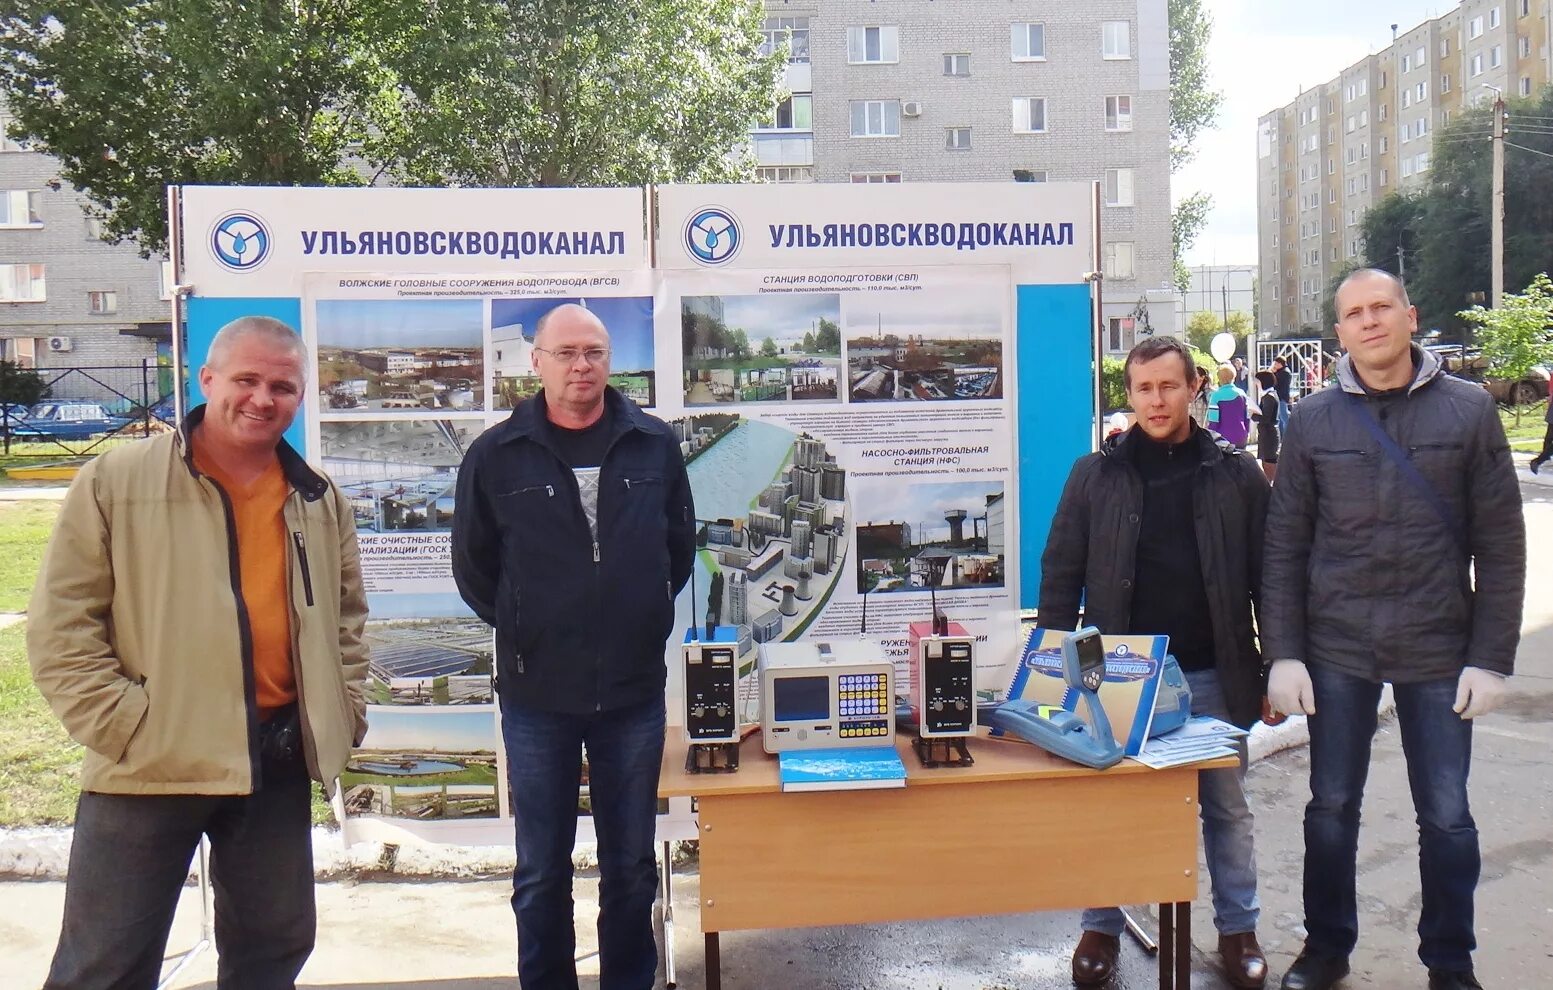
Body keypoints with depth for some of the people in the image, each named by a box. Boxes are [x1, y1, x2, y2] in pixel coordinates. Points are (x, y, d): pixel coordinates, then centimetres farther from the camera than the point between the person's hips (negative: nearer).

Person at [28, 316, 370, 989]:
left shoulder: (320, 500, 8)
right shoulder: (116, 480, -6)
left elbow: (347, 613, 19)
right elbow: (60, 624, -7)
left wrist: (347, 709, 8)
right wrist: (120, 724, -14)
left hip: (279, 760, 4)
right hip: (148, 764, -4)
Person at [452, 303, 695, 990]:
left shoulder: (655, 446, 2)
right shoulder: (496, 456, -1)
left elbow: (681, 545, 14)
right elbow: (472, 565, 9)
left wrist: (645, 620, 10)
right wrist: (524, 634, 8)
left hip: (635, 690, 1)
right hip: (536, 696, -1)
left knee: (632, 866, 13)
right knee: (541, 873, 9)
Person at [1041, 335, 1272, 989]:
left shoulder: (1236, 476, 1)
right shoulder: (1095, 475, 0)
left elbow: (1268, 580, 4)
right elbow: (1060, 575, 2)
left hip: (1212, 676, 1)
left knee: (1226, 807, 14)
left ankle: (1237, 929, 31)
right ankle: (1100, 929, 26)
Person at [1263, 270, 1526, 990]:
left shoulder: (1469, 410, 0)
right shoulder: (1313, 421, 2)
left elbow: (1501, 544, 0)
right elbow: (1285, 546, 2)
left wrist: (1491, 658, -5)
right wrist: (1283, 653, -4)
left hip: (1438, 651, 0)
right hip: (1337, 650, 1)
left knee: (1446, 815, 9)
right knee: (1331, 807, 11)